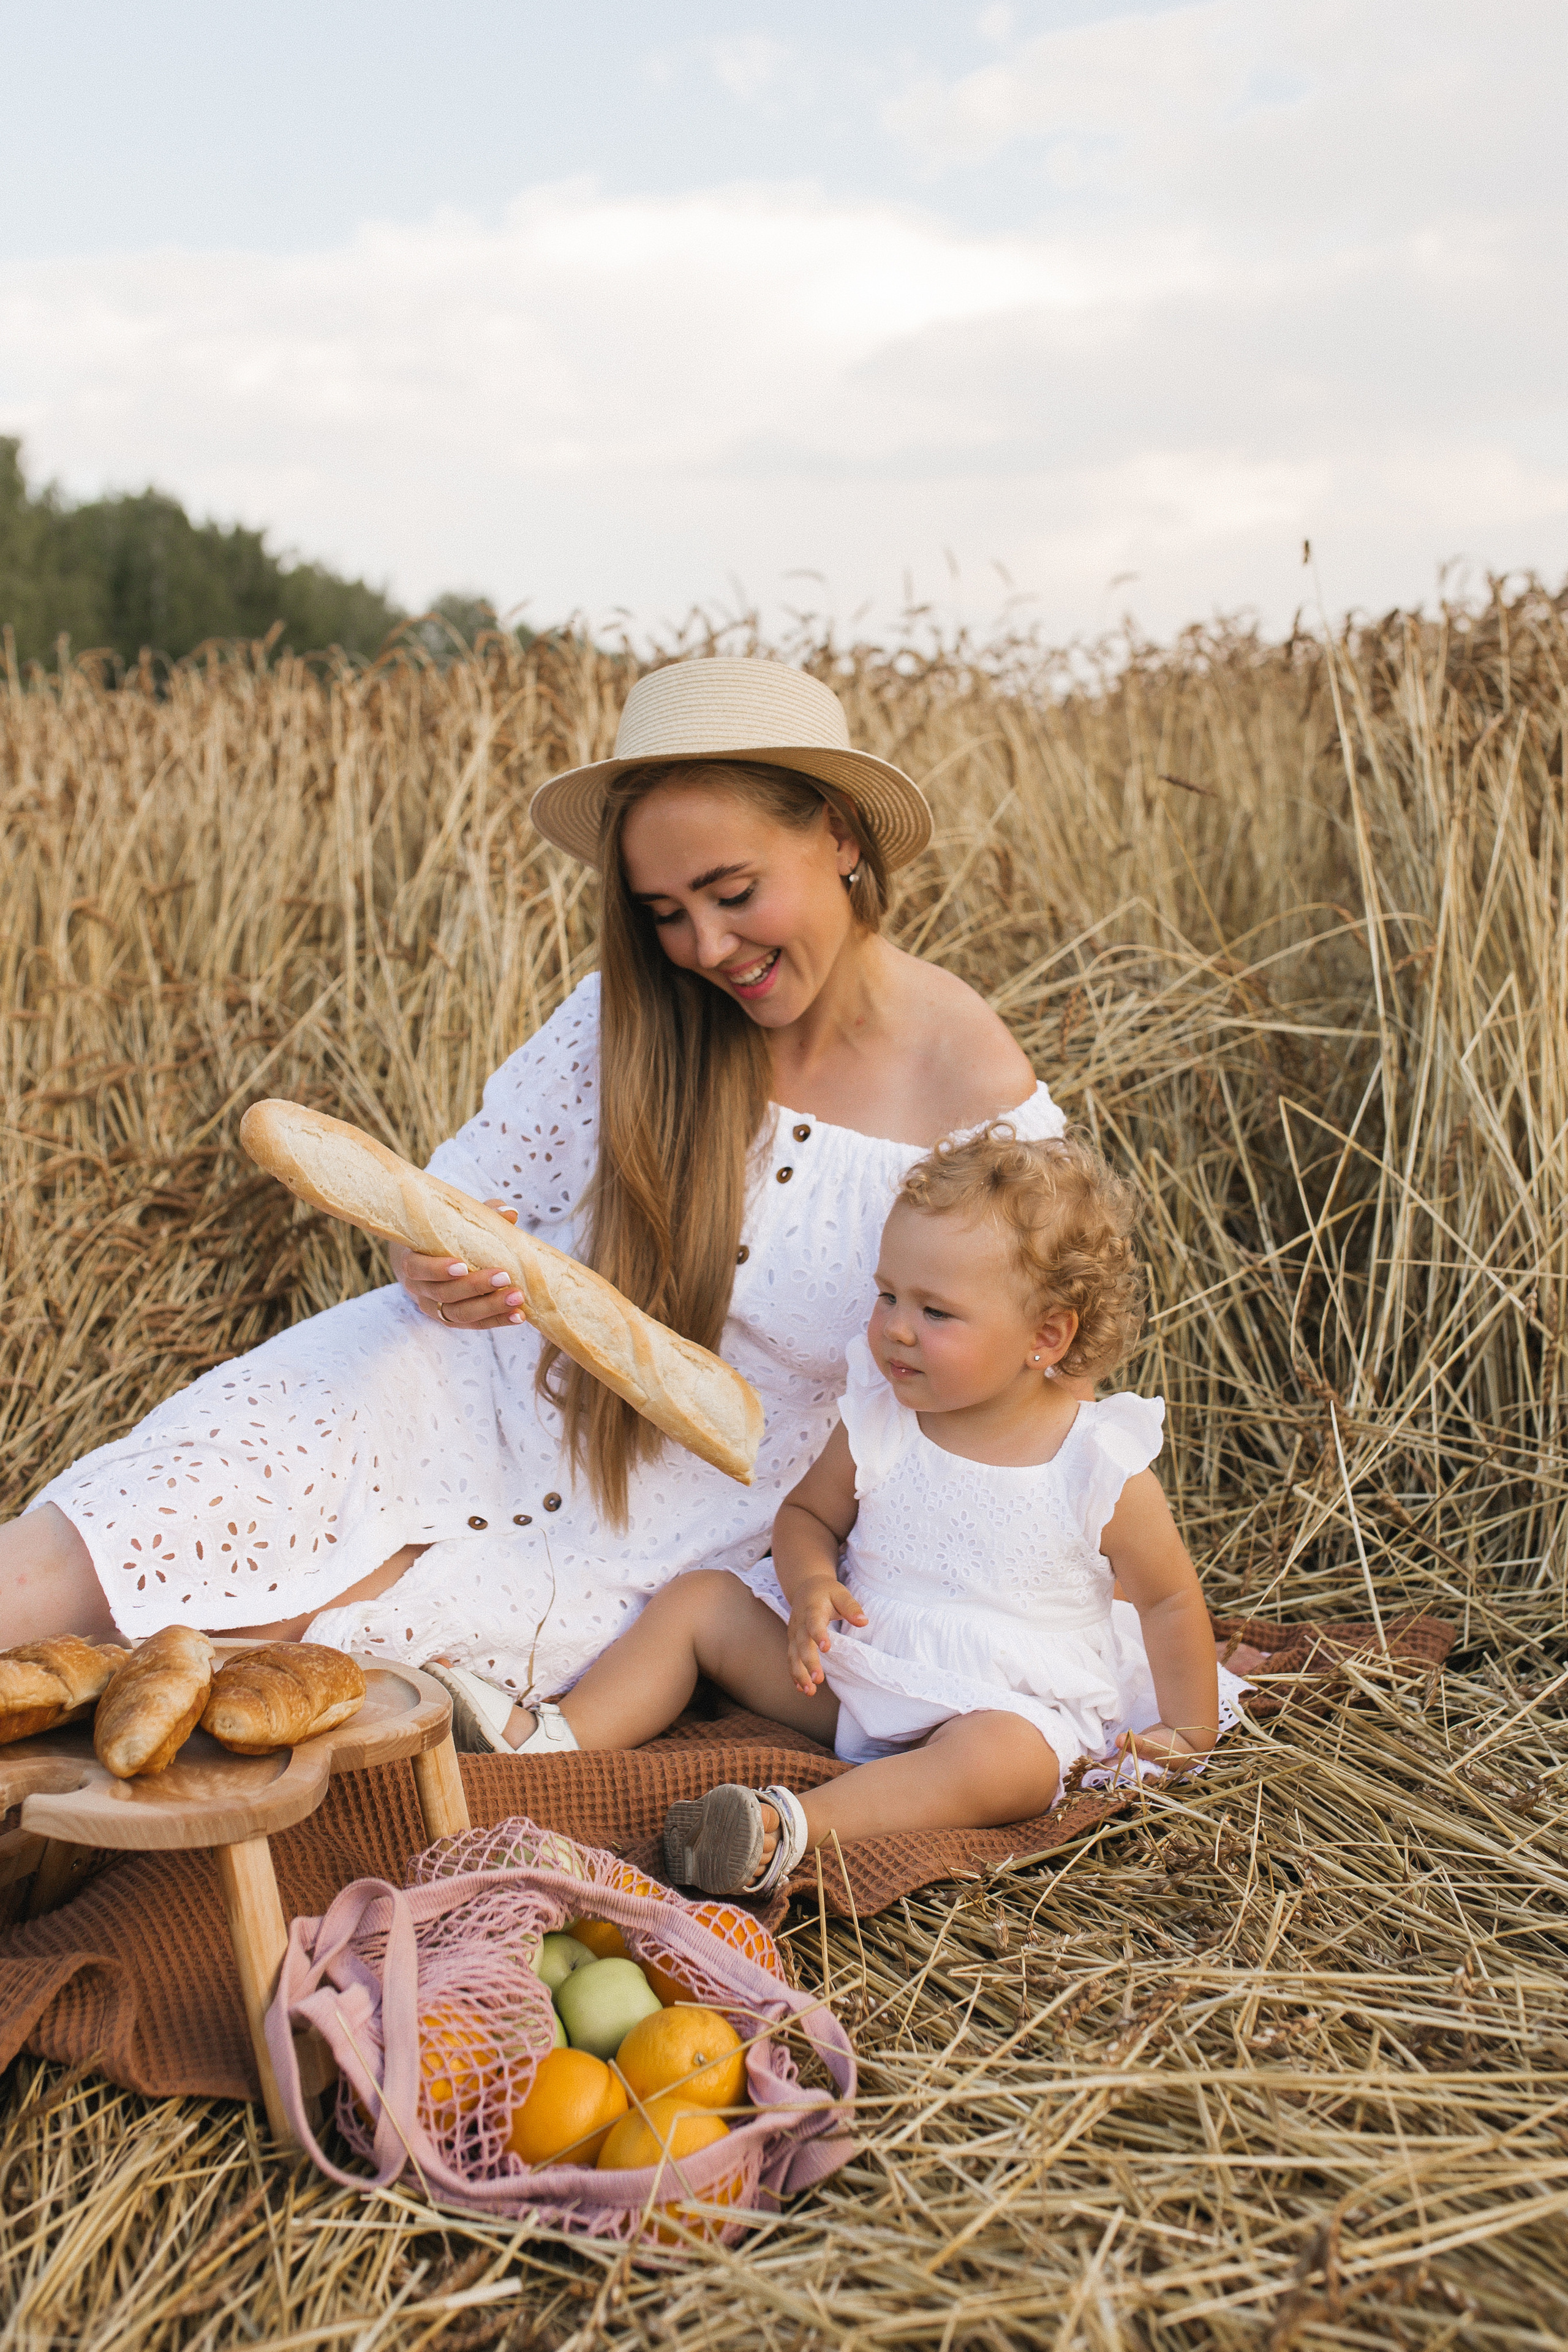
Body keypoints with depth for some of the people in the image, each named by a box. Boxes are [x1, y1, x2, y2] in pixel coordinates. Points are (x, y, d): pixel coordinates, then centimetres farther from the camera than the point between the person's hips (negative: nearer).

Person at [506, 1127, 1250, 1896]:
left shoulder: (1104, 1469, -13)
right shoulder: (879, 1416, -4)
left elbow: (1171, 1600, 0)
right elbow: (809, 1511, 10)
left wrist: (1188, 1733, 3)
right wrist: (811, 1582, -12)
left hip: (1006, 1703, -4)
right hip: (848, 1662, 4)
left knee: (1011, 1760, -38)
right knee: (694, 1601, -4)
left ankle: (789, 1826, -48)